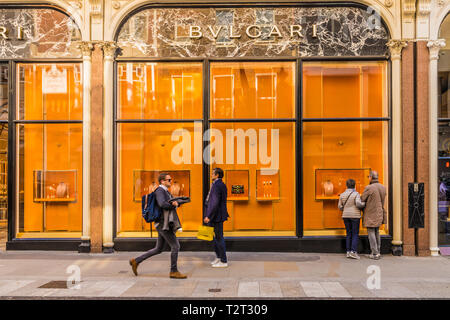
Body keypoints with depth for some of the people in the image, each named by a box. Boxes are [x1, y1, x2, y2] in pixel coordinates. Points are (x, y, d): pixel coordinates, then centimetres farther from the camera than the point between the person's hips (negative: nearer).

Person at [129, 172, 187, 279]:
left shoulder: (166, 191, 20)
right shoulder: (160, 190, -12)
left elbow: (173, 203, 18)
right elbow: (162, 204, -27)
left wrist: (176, 203, -4)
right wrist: (173, 205, -11)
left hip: (166, 224, 10)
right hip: (163, 224, -10)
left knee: (158, 249, 15)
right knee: (175, 246, -6)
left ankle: (136, 261, 22)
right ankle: (174, 271, 4)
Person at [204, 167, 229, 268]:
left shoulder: (216, 185, -18)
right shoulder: (221, 185, 13)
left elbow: (215, 203, -25)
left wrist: (208, 216, -21)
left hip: (216, 216, -10)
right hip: (217, 216, 10)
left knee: (219, 238, -2)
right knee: (214, 237, 19)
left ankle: (223, 261, 6)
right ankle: (218, 257, 30)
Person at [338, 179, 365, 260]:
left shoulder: (342, 194, 5)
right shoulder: (356, 194, -8)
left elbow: (340, 206, 5)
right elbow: (358, 203, -21)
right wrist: (364, 204, 0)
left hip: (346, 216, 4)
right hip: (355, 216, -4)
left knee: (349, 234, 10)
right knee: (355, 234, 0)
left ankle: (348, 252, 7)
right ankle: (353, 252, -9)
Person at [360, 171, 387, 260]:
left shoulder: (369, 188, -17)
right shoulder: (383, 187, 5)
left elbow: (361, 200, -10)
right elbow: (381, 200, 12)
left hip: (371, 214, -7)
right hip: (379, 214, 7)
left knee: (371, 233, 0)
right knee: (377, 233, 16)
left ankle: (375, 253, -1)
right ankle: (378, 252, 21)